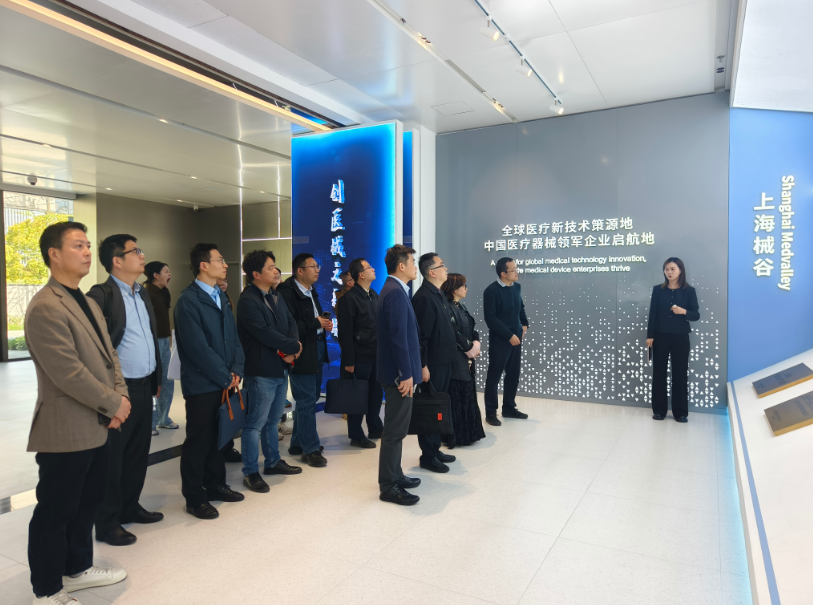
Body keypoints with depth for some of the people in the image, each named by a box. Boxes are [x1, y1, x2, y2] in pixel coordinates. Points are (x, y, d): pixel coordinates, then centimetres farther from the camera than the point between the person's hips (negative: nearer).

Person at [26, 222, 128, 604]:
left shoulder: (87, 303, 13)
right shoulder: (45, 307, -18)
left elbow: (108, 355, 13)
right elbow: (68, 373, -23)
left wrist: (121, 397, -1)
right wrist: (114, 404, -14)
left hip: (98, 426, 9)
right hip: (66, 431, -9)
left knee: (88, 505, 21)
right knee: (55, 512, 7)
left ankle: (78, 569, 39)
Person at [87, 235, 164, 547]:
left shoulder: (143, 294, 13)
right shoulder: (101, 295, -13)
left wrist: (157, 378, 16)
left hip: (144, 387, 8)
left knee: (138, 452, 18)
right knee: (112, 456, 6)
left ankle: (129, 507, 34)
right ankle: (107, 523, 20)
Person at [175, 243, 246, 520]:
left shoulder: (221, 297, 11)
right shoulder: (188, 301, -15)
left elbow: (233, 336, 12)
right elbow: (198, 348, -19)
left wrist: (236, 370, -1)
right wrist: (225, 377, -14)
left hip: (225, 382, 7)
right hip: (202, 385, -7)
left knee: (219, 436, 16)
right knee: (198, 441, 5)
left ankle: (215, 485, 32)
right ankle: (194, 498, 19)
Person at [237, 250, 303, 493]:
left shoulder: (275, 297, 13)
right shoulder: (248, 300, -15)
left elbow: (291, 323, 9)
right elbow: (264, 333, -23)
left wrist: (289, 349, -11)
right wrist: (293, 347, -12)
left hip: (280, 368, 9)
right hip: (262, 372, -9)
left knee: (272, 420, 20)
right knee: (255, 424, 1)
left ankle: (273, 462, 34)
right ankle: (250, 473, 13)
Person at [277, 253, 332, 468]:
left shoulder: (311, 291, 13)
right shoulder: (287, 293, -16)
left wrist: (325, 323, 0)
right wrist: (316, 324, -18)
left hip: (317, 350, 10)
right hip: (302, 354, -9)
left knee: (309, 399, 17)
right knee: (307, 402, -1)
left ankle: (298, 444, 31)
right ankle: (310, 450, 11)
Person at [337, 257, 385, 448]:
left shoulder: (374, 295, 13)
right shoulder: (349, 298, -11)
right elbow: (345, 332, -14)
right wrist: (348, 360, -16)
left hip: (376, 354, 7)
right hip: (360, 356, -7)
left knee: (376, 393, 15)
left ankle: (375, 429, 30)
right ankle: (356, 435, 16)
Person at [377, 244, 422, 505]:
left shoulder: (394, 290, 14)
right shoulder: (396, 293, -18)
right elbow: (398, 337, -23)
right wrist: (406, 374, -21)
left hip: (398, 371, 11)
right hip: (399, 373, -11)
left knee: (397, 427, 19)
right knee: (395, 430, -2)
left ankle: (395, 475, 32)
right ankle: (388, 487, 9)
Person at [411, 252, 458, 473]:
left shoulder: (439, 294, 12)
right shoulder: (424, 296, -18)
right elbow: (421, 335, -21)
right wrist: (423, 366, -21)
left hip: (444, 361, 9)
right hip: (432, 364, -9)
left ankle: (434, 449, 31)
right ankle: (427, 456, 15)